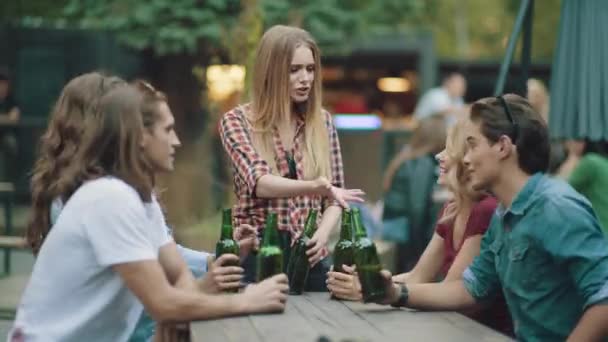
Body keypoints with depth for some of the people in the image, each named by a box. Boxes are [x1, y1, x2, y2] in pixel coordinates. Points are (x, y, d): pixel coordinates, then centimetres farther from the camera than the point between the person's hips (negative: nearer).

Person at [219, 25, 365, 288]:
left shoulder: (322, 121, 6)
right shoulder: (237, 121, -5)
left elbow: (334, 194, 9)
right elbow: (261, 184, -20)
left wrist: (322, 234, -11)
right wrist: (314, 187, -37)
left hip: (310, 257, 3)